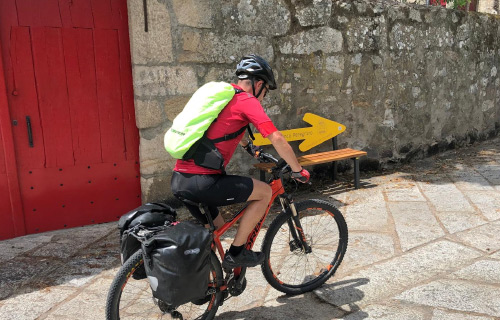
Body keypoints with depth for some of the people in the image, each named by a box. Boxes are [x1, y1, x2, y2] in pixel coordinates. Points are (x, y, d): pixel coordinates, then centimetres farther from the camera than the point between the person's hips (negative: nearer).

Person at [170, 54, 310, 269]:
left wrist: (249, 147, 53)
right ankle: (236, 253, 10)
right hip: (202, 182, -9)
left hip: (179, 180, 9)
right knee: (265, 192, 6)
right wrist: (298, 170, 4)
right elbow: (277, 139, -10)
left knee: (216, 228, 26)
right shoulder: (247, 101, -4)